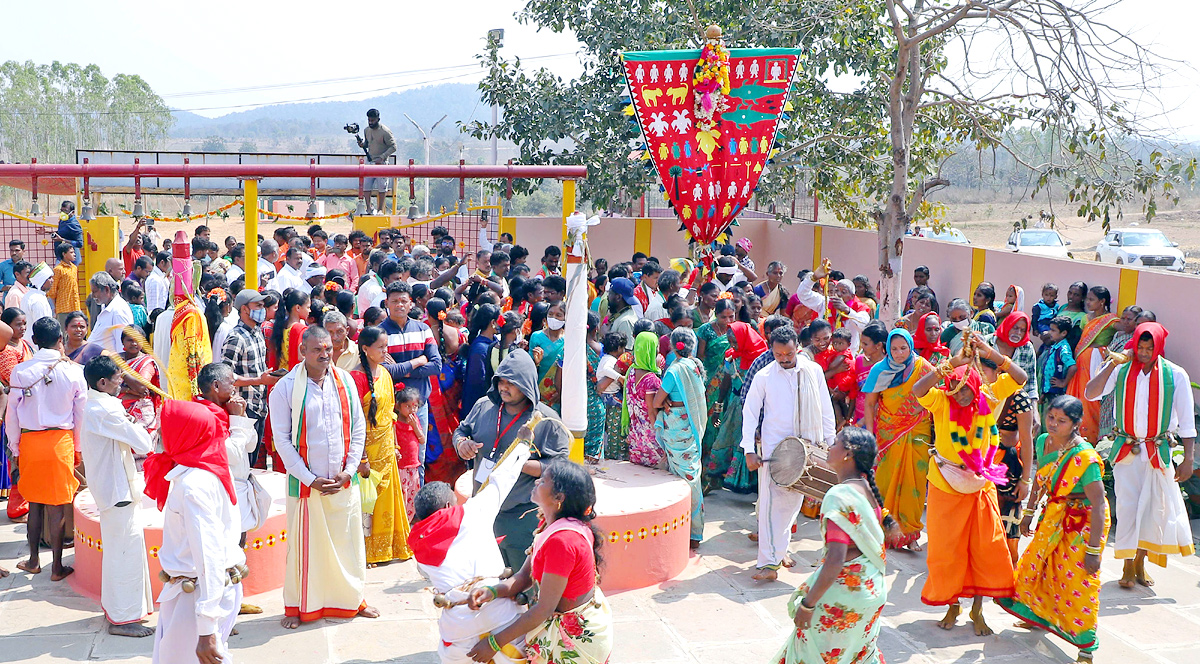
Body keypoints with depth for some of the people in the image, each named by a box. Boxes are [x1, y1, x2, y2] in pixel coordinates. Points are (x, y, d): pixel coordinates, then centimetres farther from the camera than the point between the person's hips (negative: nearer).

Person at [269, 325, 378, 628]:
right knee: (305, 543, 4)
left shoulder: (345, 381, 3)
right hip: (306, 481, -3)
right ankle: (298, 606, 18)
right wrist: (310, 479, -11)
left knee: (348, 539, 10)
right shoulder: (285, 388, -7)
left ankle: (352, 600, 25)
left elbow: (358, 427, 7)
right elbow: (282, 439, -7)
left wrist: (349, 470, -3)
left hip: (344, 480, 3)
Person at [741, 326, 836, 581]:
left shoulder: (813, 371, 1)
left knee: (794, 498, 9)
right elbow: (749, 412, -1)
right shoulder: (764, 376, -4)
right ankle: (769, 562, -12)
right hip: (774, 445, -2)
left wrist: (829, 442, 4)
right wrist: (749, 450, -7)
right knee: (771, 500, -10)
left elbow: (826, 408, 7)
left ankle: (780, 545, 29)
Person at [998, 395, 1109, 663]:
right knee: (1037, 563, 18)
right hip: (1054, 516, 7)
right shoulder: (1043, 442, -6)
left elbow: (1098, 505, -26)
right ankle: (1040, 616, 44)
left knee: (1079, 581, -4)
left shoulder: (1085, 458, -29)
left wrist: (1093, 549, -24)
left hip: (1084, 521, -7)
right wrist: (1029, 513, 18)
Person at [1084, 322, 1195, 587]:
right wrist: (1111, 363, -19)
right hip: (1126, 450, 0)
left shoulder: (1175, 375, -4)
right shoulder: (1121, 369, -3)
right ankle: (1128, 567, 10)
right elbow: (1091, 394, -15)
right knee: (1127, 506, -2)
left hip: (1159, 452, 0)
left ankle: (1140, 564, 23)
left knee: (1154, 508, 6)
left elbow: (1186, 421, 0)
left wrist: (1188, 458, -3)